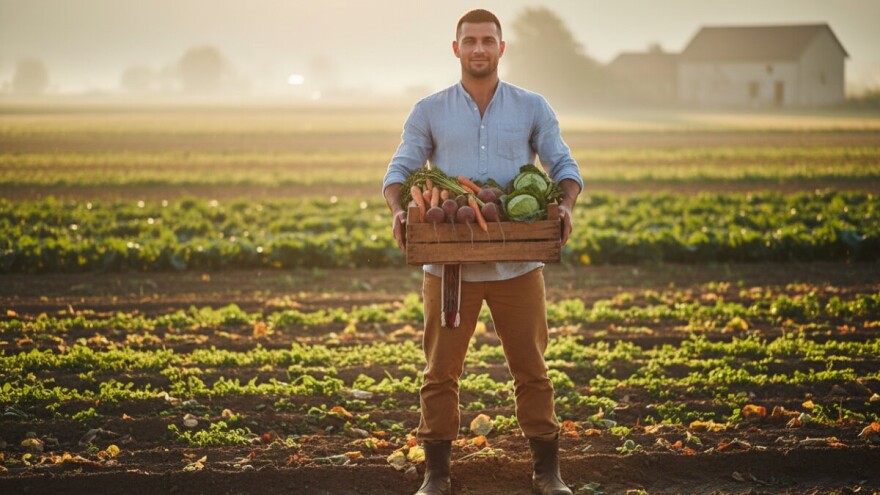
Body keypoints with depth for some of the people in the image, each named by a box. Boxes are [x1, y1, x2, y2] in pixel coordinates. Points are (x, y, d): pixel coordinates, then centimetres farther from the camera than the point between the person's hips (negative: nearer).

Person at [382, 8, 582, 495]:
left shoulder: (532, 108, 5)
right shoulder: (429, 112, 4)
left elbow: (564, 166, 6)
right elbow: (399, 171, 5)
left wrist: (565, 206, -15)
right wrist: (399, 211, -16)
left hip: (517, 265, 0)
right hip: (449, 263, 0)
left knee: (531, 369, 6)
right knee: (440, 372, 4)